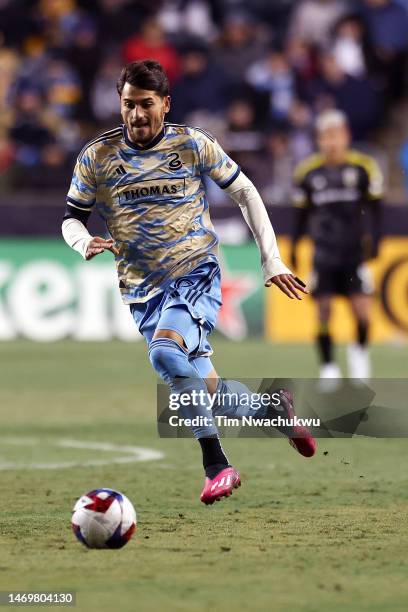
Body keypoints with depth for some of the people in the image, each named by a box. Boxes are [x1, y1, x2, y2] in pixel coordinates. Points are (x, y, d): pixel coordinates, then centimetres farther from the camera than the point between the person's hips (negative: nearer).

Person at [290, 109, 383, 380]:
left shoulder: (364, 167, -4)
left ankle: (360, 351, 21)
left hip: (355, 251, -1)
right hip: (324, 254, 1)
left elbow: (375, 208, 3)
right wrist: (293, 247, 12)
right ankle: (328, 366, 10)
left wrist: (374, 239, -7)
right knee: (324, 310, -3)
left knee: (362, 311, -8)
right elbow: (302, 213, 12)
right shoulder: (307, 171, 2)